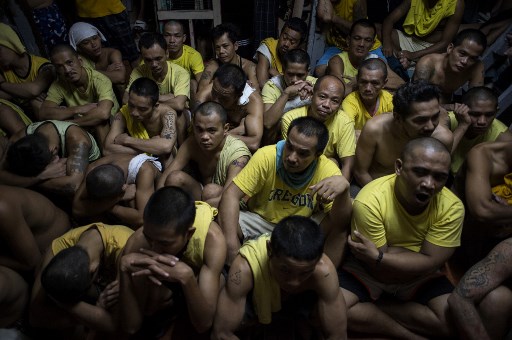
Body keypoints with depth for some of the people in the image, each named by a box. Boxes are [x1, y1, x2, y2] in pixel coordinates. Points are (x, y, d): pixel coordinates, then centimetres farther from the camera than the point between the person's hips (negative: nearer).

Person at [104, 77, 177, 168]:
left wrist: (127, 140, -29)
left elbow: (166, 146, -40)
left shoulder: (166, 113, -23)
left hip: (167, 165, -1)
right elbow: (108, 150, -24)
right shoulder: (123, 114, -15)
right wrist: (151, 147, -30)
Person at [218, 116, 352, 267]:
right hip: (261, 219, 0)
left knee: (339, 226, -25)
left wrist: (343, 188, -47)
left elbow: (340, 222, -25)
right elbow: (231, 194, -26)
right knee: (221, 221, -26)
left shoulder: (328, 170, -20)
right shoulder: (266, 156, -24)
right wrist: (232, 248, -35)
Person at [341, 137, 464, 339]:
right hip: (371, 269, -2)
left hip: (419, 276, 3)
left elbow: (431, 264, -20)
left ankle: (368, 308, -5)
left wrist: (378, 257, -30)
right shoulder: (369, 201, -29)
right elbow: (382, 272, -22)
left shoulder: (451, 207, -19)